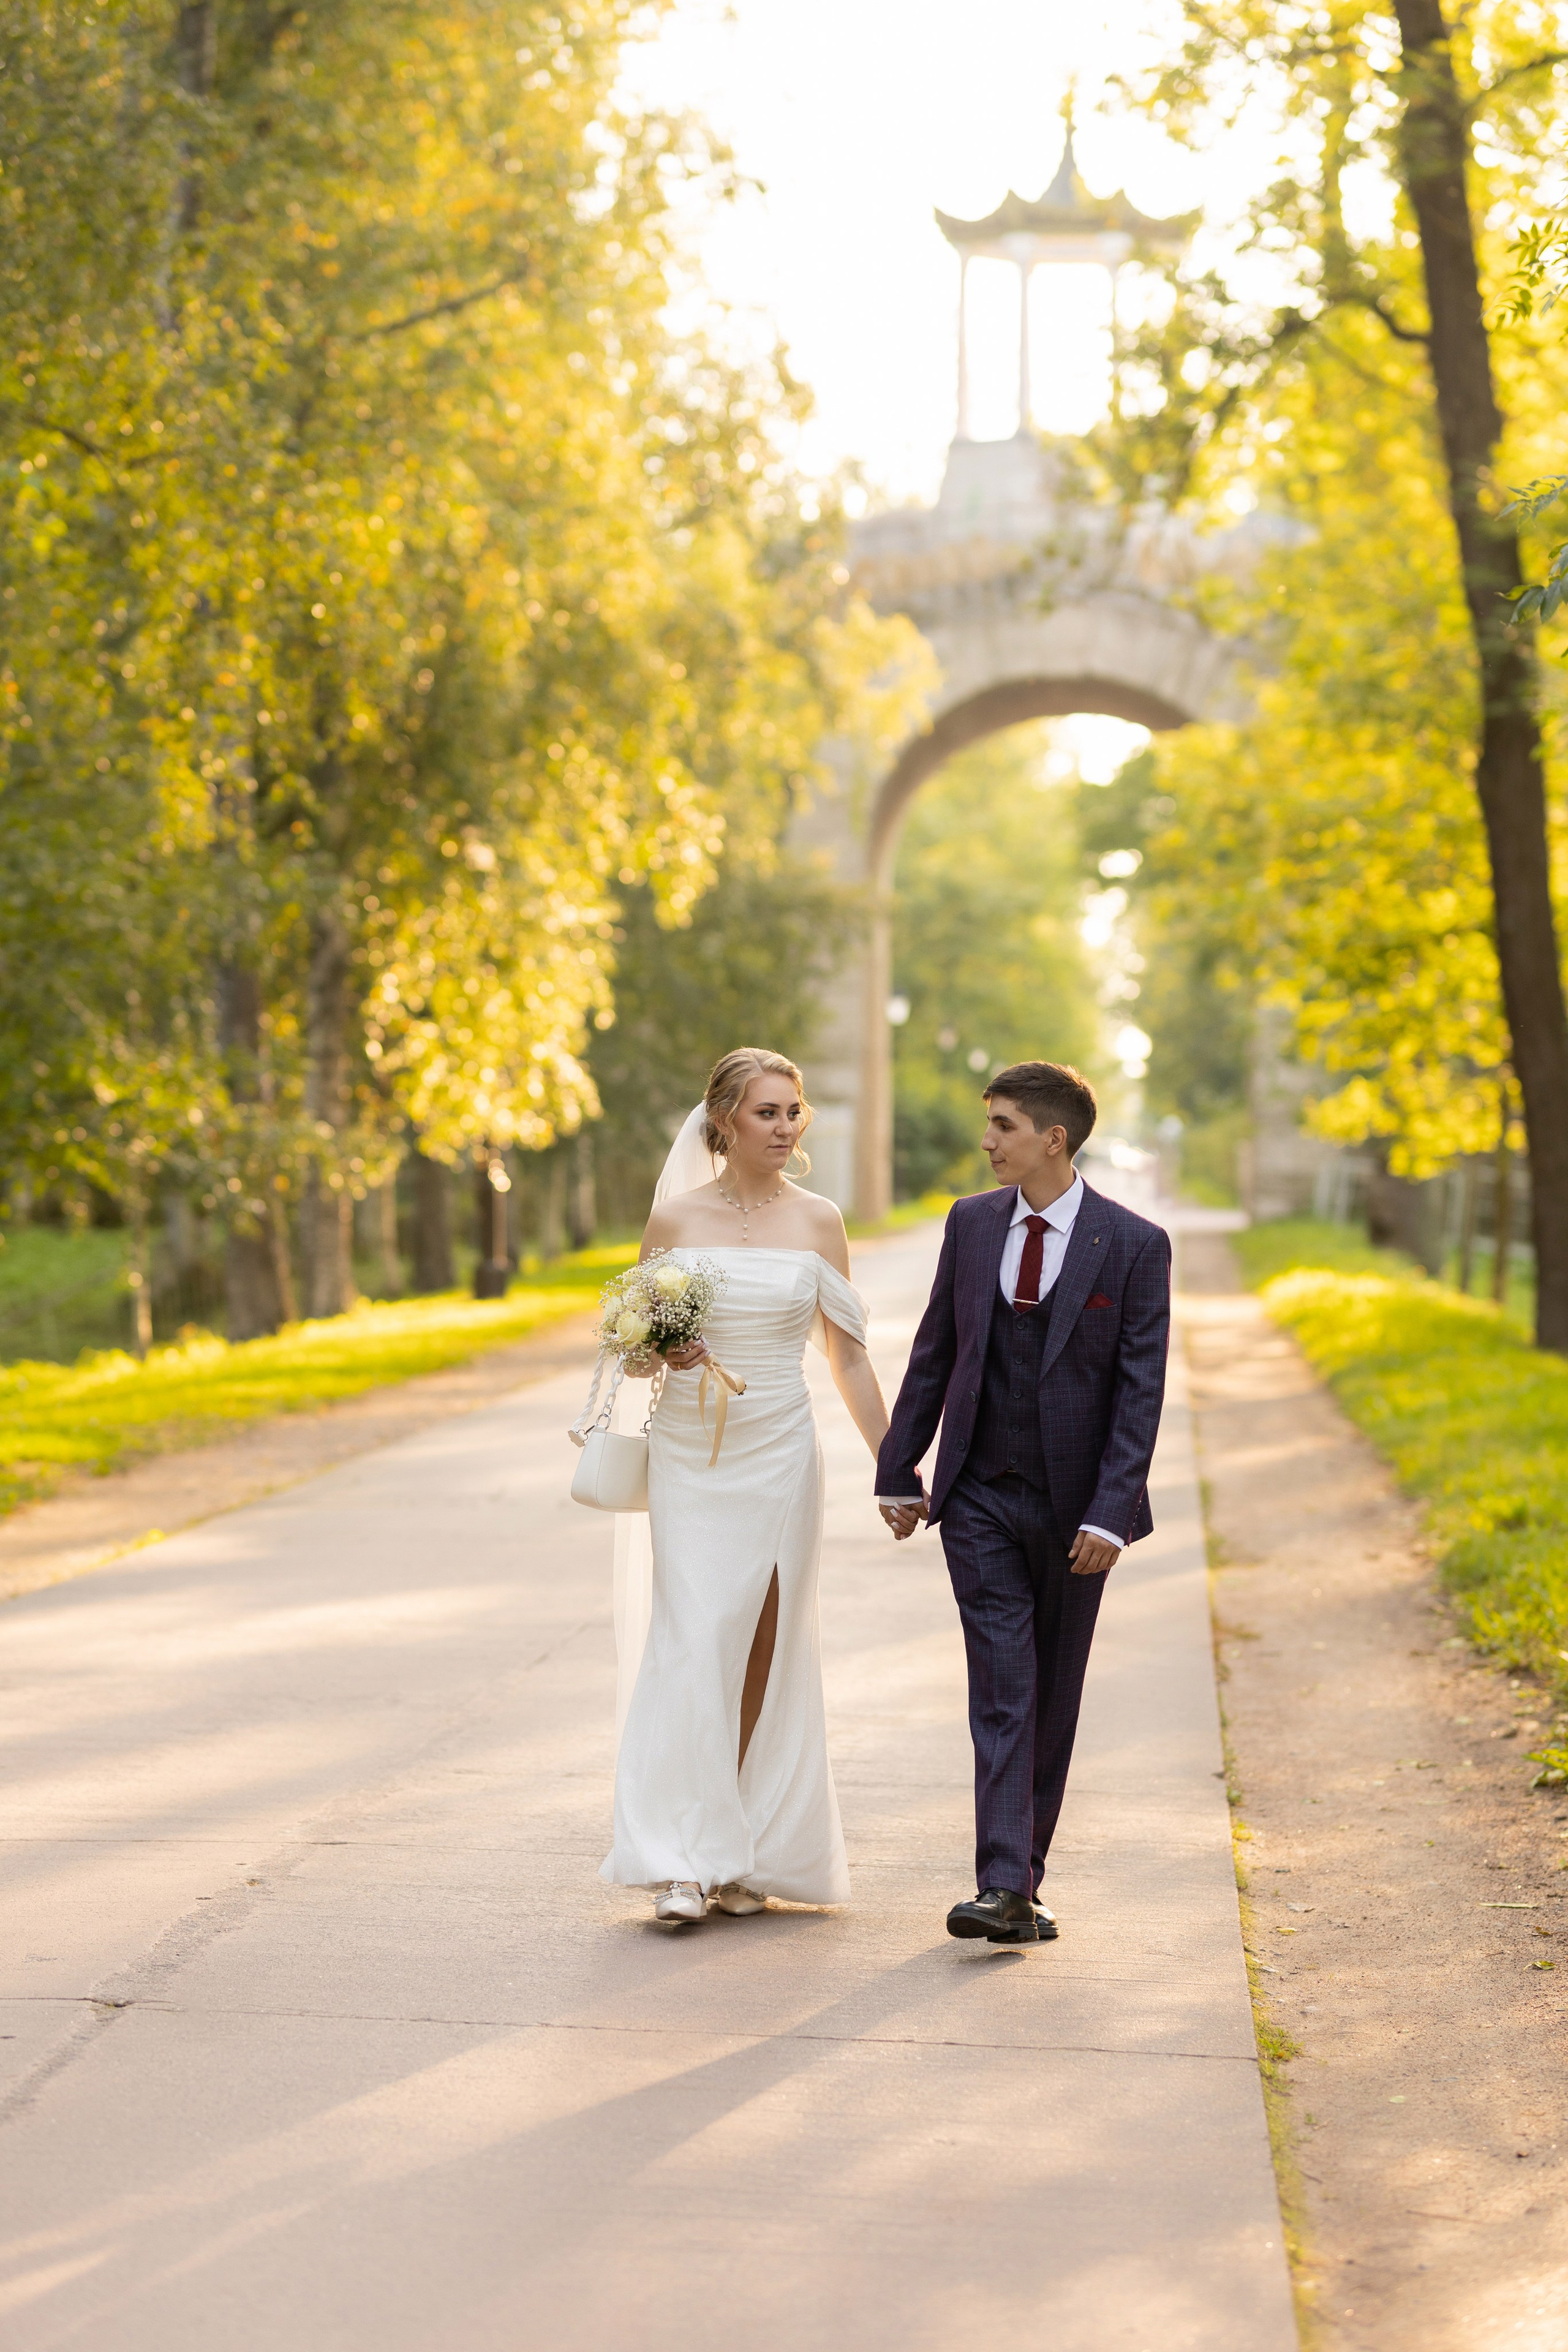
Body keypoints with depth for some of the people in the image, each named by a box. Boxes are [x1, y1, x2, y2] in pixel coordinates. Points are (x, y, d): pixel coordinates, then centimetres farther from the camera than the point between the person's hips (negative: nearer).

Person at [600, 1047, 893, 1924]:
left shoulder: (818, 1221, 3)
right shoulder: (675, 1219, 0)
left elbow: (848, 1357, 9)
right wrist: (660, 1353, -17)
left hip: (781, 1455, 1)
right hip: (691, 1457, -1)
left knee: (766, 1650, 4)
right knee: (693, 1645, -9)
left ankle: (744, 1857, 15)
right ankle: (683, 1862, -8)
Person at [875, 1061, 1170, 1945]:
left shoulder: (1134, 1245, -8)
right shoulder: (971, 1223, 3)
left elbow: (1141, 1390, -10)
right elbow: (935, 1353, 10)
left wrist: (1111, 1512, -16)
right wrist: (899, 1471, 10)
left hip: (1075, 1506, -2)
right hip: (981, 1497, 2)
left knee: (1054, 1696, 9)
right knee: (1002, 1688, -7)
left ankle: (1026, 1878, 19)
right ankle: (1004, 1888, -11)